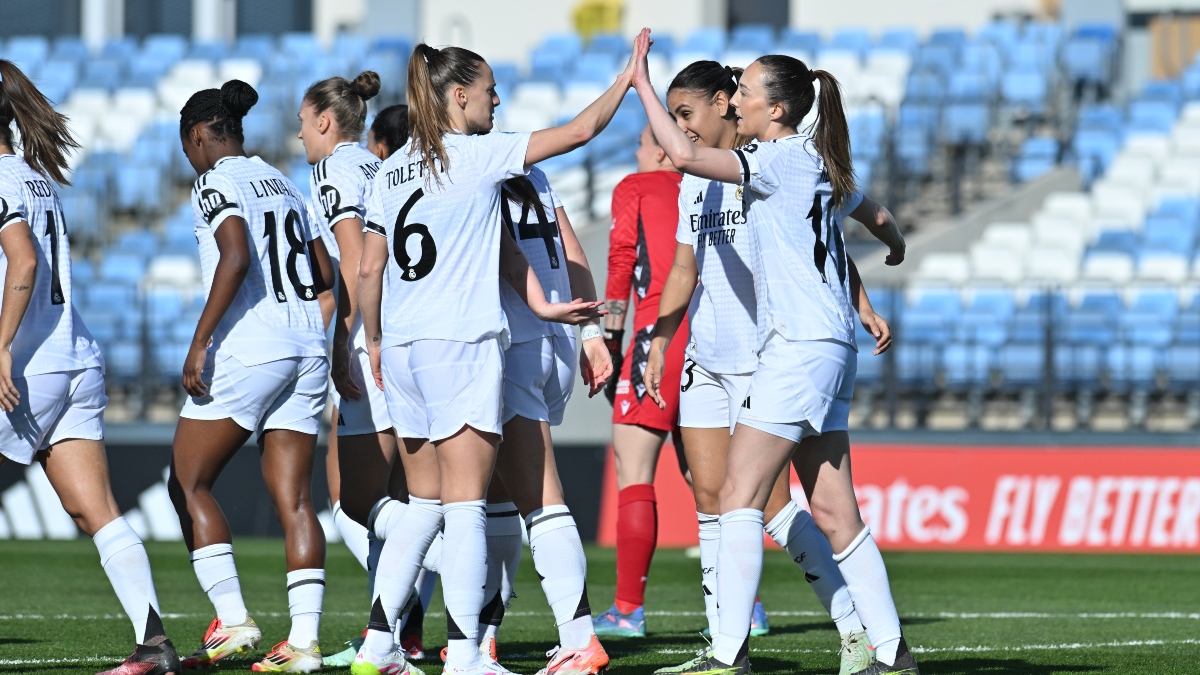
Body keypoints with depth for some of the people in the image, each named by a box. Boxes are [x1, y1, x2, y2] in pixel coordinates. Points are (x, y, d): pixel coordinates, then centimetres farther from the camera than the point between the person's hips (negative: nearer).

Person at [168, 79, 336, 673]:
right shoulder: (282, 183, 18)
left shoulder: (217, 182, -4)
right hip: (308, 348, 7)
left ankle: (232, 620, -5)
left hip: (248, 349, -7)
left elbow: (236, 258, -20)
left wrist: (200, 342, -19)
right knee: (293, 497, 3)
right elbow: (325, 273, 18)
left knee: (187, 483, 3)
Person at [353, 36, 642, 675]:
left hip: (403, 349, 7)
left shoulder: (390, 172, 12)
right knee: (465, 504, -6)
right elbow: (579, 130, -2)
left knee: (423, 503, 15)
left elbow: (369, 270, 12)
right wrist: (627, 78, 10)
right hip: (462, 344, -7)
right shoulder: (477, 155, -6)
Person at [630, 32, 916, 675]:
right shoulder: (821, 164, 15)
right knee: (834, 513, 9)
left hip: (800, 348, -10)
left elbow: (685, 154, -24)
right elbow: (875, 216, 34)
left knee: (739, 495, -10)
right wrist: (896, 243, 58)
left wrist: (641, 81, -12)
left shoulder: (781, 159, -12)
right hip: (831, 348, 10)